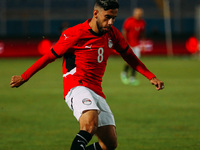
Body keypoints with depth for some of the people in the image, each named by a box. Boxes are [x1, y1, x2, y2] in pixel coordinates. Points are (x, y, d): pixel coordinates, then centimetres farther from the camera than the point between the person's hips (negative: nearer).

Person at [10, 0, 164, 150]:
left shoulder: (112, 34, 9)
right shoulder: (74, 34, -8)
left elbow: (129, 56, 24)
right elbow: (50, 56, 0)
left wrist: (151, 77, 18)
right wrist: (24, 77, 6)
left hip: (97, 93, 7)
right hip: (77, 88, -7)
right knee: (91, 124, -37)